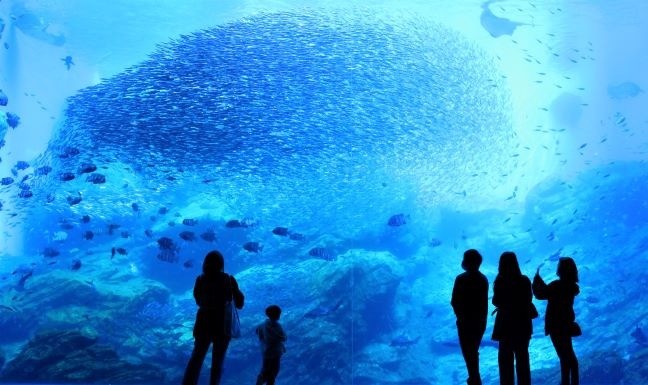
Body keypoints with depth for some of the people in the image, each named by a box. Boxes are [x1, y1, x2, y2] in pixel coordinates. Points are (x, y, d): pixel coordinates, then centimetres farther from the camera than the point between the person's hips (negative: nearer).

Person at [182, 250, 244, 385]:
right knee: (217, 360, 12)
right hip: (223, 324, -1)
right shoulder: (229, 279, -5)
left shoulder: (200, 279, 0)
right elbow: (239, 304, -1)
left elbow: (199, 301, 13)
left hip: (204, 323, 1)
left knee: (196, 357, 7)